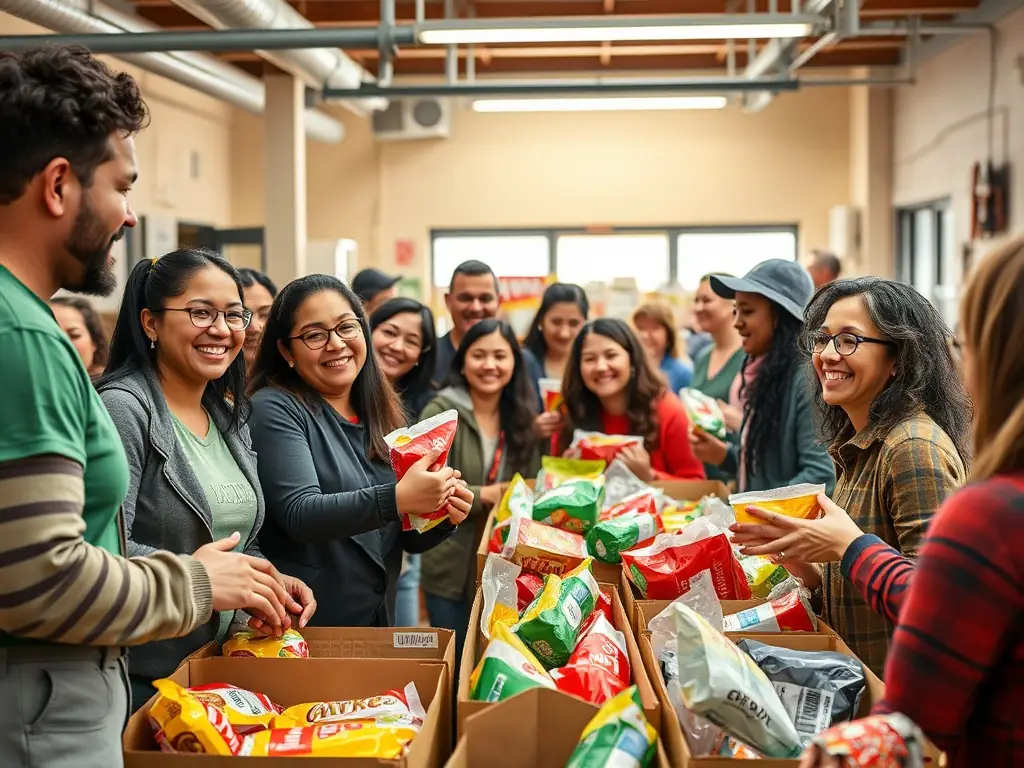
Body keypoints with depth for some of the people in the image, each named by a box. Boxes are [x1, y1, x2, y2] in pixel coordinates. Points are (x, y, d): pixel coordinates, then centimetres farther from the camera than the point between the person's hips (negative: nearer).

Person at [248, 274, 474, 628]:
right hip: (301, 630, -6)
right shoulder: (274, 410, -11)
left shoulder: (381, 417, 7)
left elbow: (409, 538, 10)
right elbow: (299, 515, -23)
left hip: (378, 623, 6)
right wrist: (398, 499, -34)